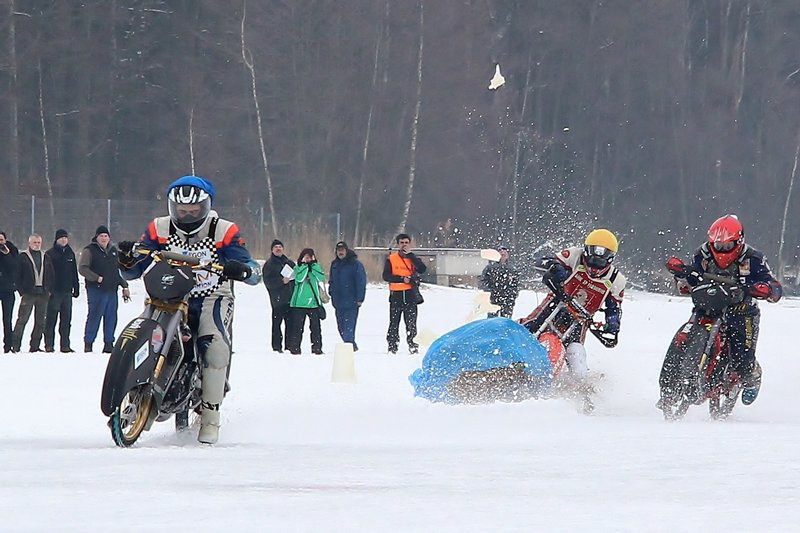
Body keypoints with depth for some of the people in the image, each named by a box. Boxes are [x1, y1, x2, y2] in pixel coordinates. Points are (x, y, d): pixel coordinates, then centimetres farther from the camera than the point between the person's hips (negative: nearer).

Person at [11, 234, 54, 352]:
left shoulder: (46, 258, 15)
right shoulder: (23, 257, 1)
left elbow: (50, 275, 17)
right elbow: (17, 275, -2)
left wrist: (49, 289, 5)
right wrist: (21, 290, -10)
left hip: (43, 294, 5)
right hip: (28, 293, -5)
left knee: (40, 321, 6)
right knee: (22, 319, -9)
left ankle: (35, 345, 13)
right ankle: (15, 346, -9)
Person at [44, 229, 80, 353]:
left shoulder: (70, 254, 14)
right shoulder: (50, 254, -1)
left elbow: (74, 273, 19)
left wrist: (76, 288, 15)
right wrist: (47, 289, -12)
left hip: (67, 291, 5)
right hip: (54, 291, -5)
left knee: (66, 320, 6)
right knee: (51, 319, -4)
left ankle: (65, 345, 9)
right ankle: (49, 345, -2)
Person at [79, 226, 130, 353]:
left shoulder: (114, 251, 19)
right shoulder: (90, 251, -1)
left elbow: (118, 270, 28)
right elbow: (82, 269, -9)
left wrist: (124, 286, 24)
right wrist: (97, 278, -17)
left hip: (112, 290, 6)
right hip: (96, 290, -6)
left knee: (111, 318, 5)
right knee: (95, 316, -8)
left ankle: (109, 343, 11)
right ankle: (88, 343, -3)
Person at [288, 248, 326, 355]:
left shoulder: (316, 267, 11)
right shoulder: (298, 268, 6)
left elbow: (321, 278, -7)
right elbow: (299, 278, -13)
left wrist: (313, 264, -6)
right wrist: (304, 264, -9)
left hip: (314, 302, 2)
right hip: (299, 302, -2)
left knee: (316, 326, 0)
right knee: (297, 326, -3)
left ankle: (317, 347, 5)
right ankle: (295, 347, 3)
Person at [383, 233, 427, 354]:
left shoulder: (413, 258, 9)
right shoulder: (391, 259, 7)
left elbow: (422, 269, -10)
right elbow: (386, 276, -1)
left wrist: (410, 255, -11)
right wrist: (402, 279, -12)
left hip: (410, 294, 0)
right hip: (396, 294, 0)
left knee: (411, 321, -6)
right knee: (394, 322, 1)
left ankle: (412, 344, -3)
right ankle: (392, 345, 8)